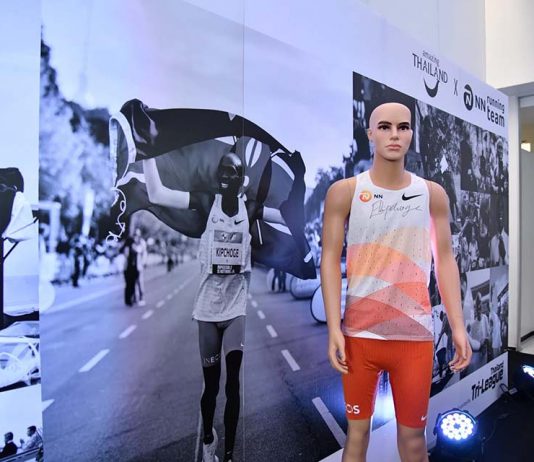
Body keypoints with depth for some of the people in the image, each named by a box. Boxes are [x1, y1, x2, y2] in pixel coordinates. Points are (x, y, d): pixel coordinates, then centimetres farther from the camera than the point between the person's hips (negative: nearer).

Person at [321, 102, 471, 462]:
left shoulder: (433, 194, 3)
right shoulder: (344, 192, -3)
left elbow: (445, 260, 5)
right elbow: (330, 259, -5)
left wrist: (458, 326, -1)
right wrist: (333, 327, -11)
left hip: (416, 334, 2)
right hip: (359, 333, -1)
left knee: (413, 433, 14)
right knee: (357, 428, 13)